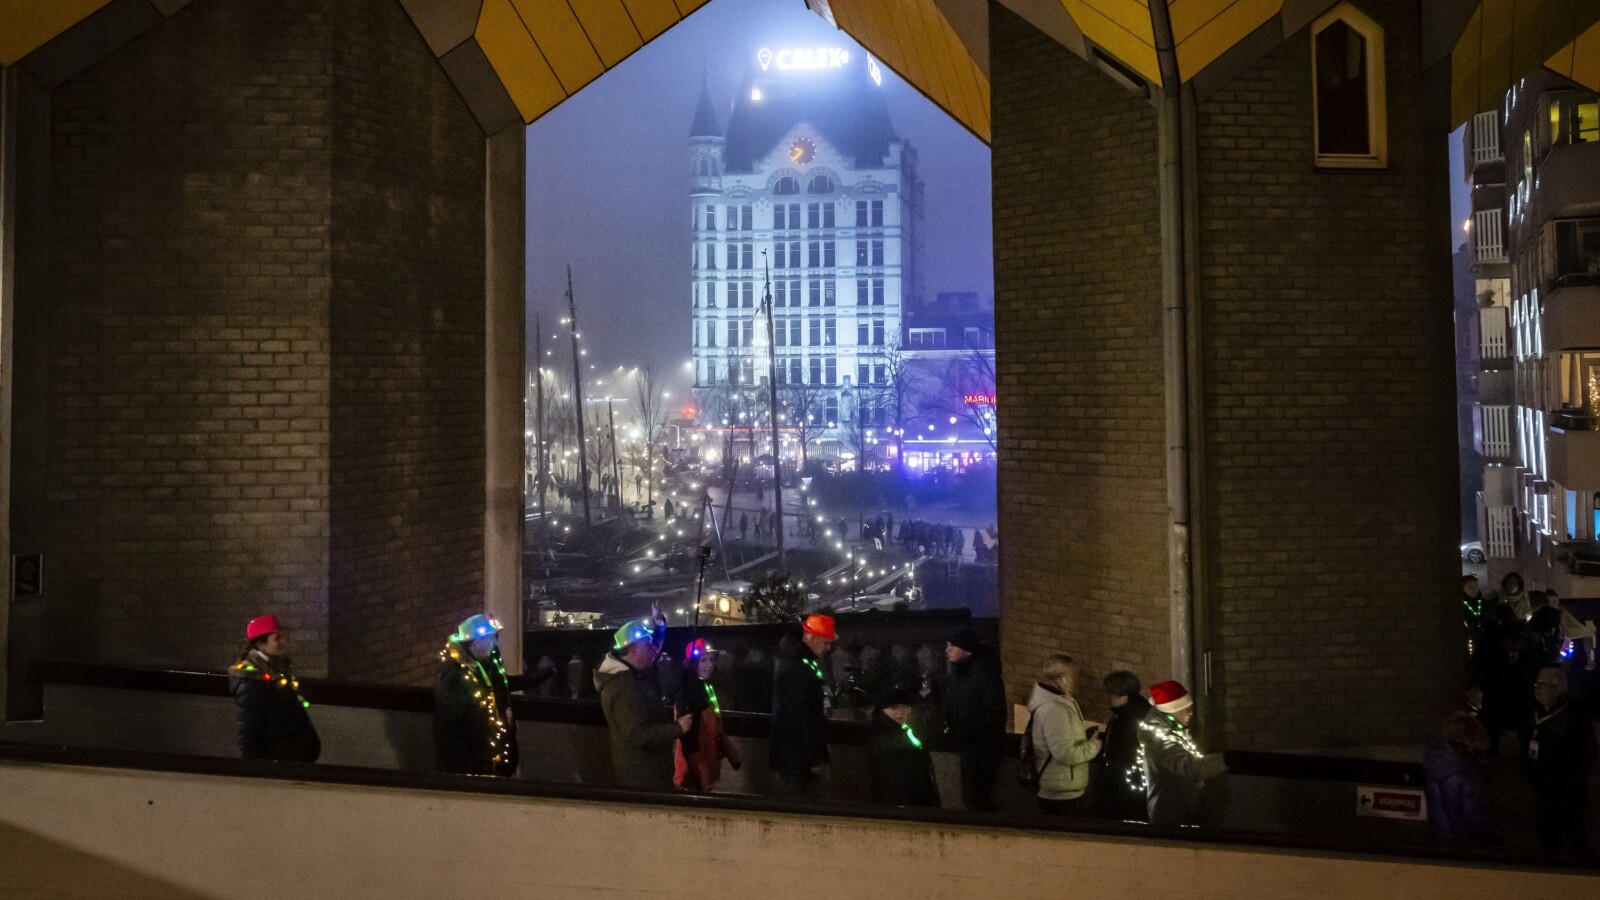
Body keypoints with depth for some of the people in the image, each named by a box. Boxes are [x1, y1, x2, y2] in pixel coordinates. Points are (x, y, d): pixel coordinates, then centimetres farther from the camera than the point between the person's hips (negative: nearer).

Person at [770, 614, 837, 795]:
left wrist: (818, 754, 20)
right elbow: (798, 717, -26)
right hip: (794, 759, -10)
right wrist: (816, 758, -20)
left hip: (801, 756, 10)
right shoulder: (794, 668, -24)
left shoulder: (807, 662, 10)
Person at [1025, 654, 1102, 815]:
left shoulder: (1048, 699, 8)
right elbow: (1066, 754, -29)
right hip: (1062, 794, -11)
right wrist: (1094, 744, -14)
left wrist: (1084, 734, 7)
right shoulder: (1054, 709, -26)